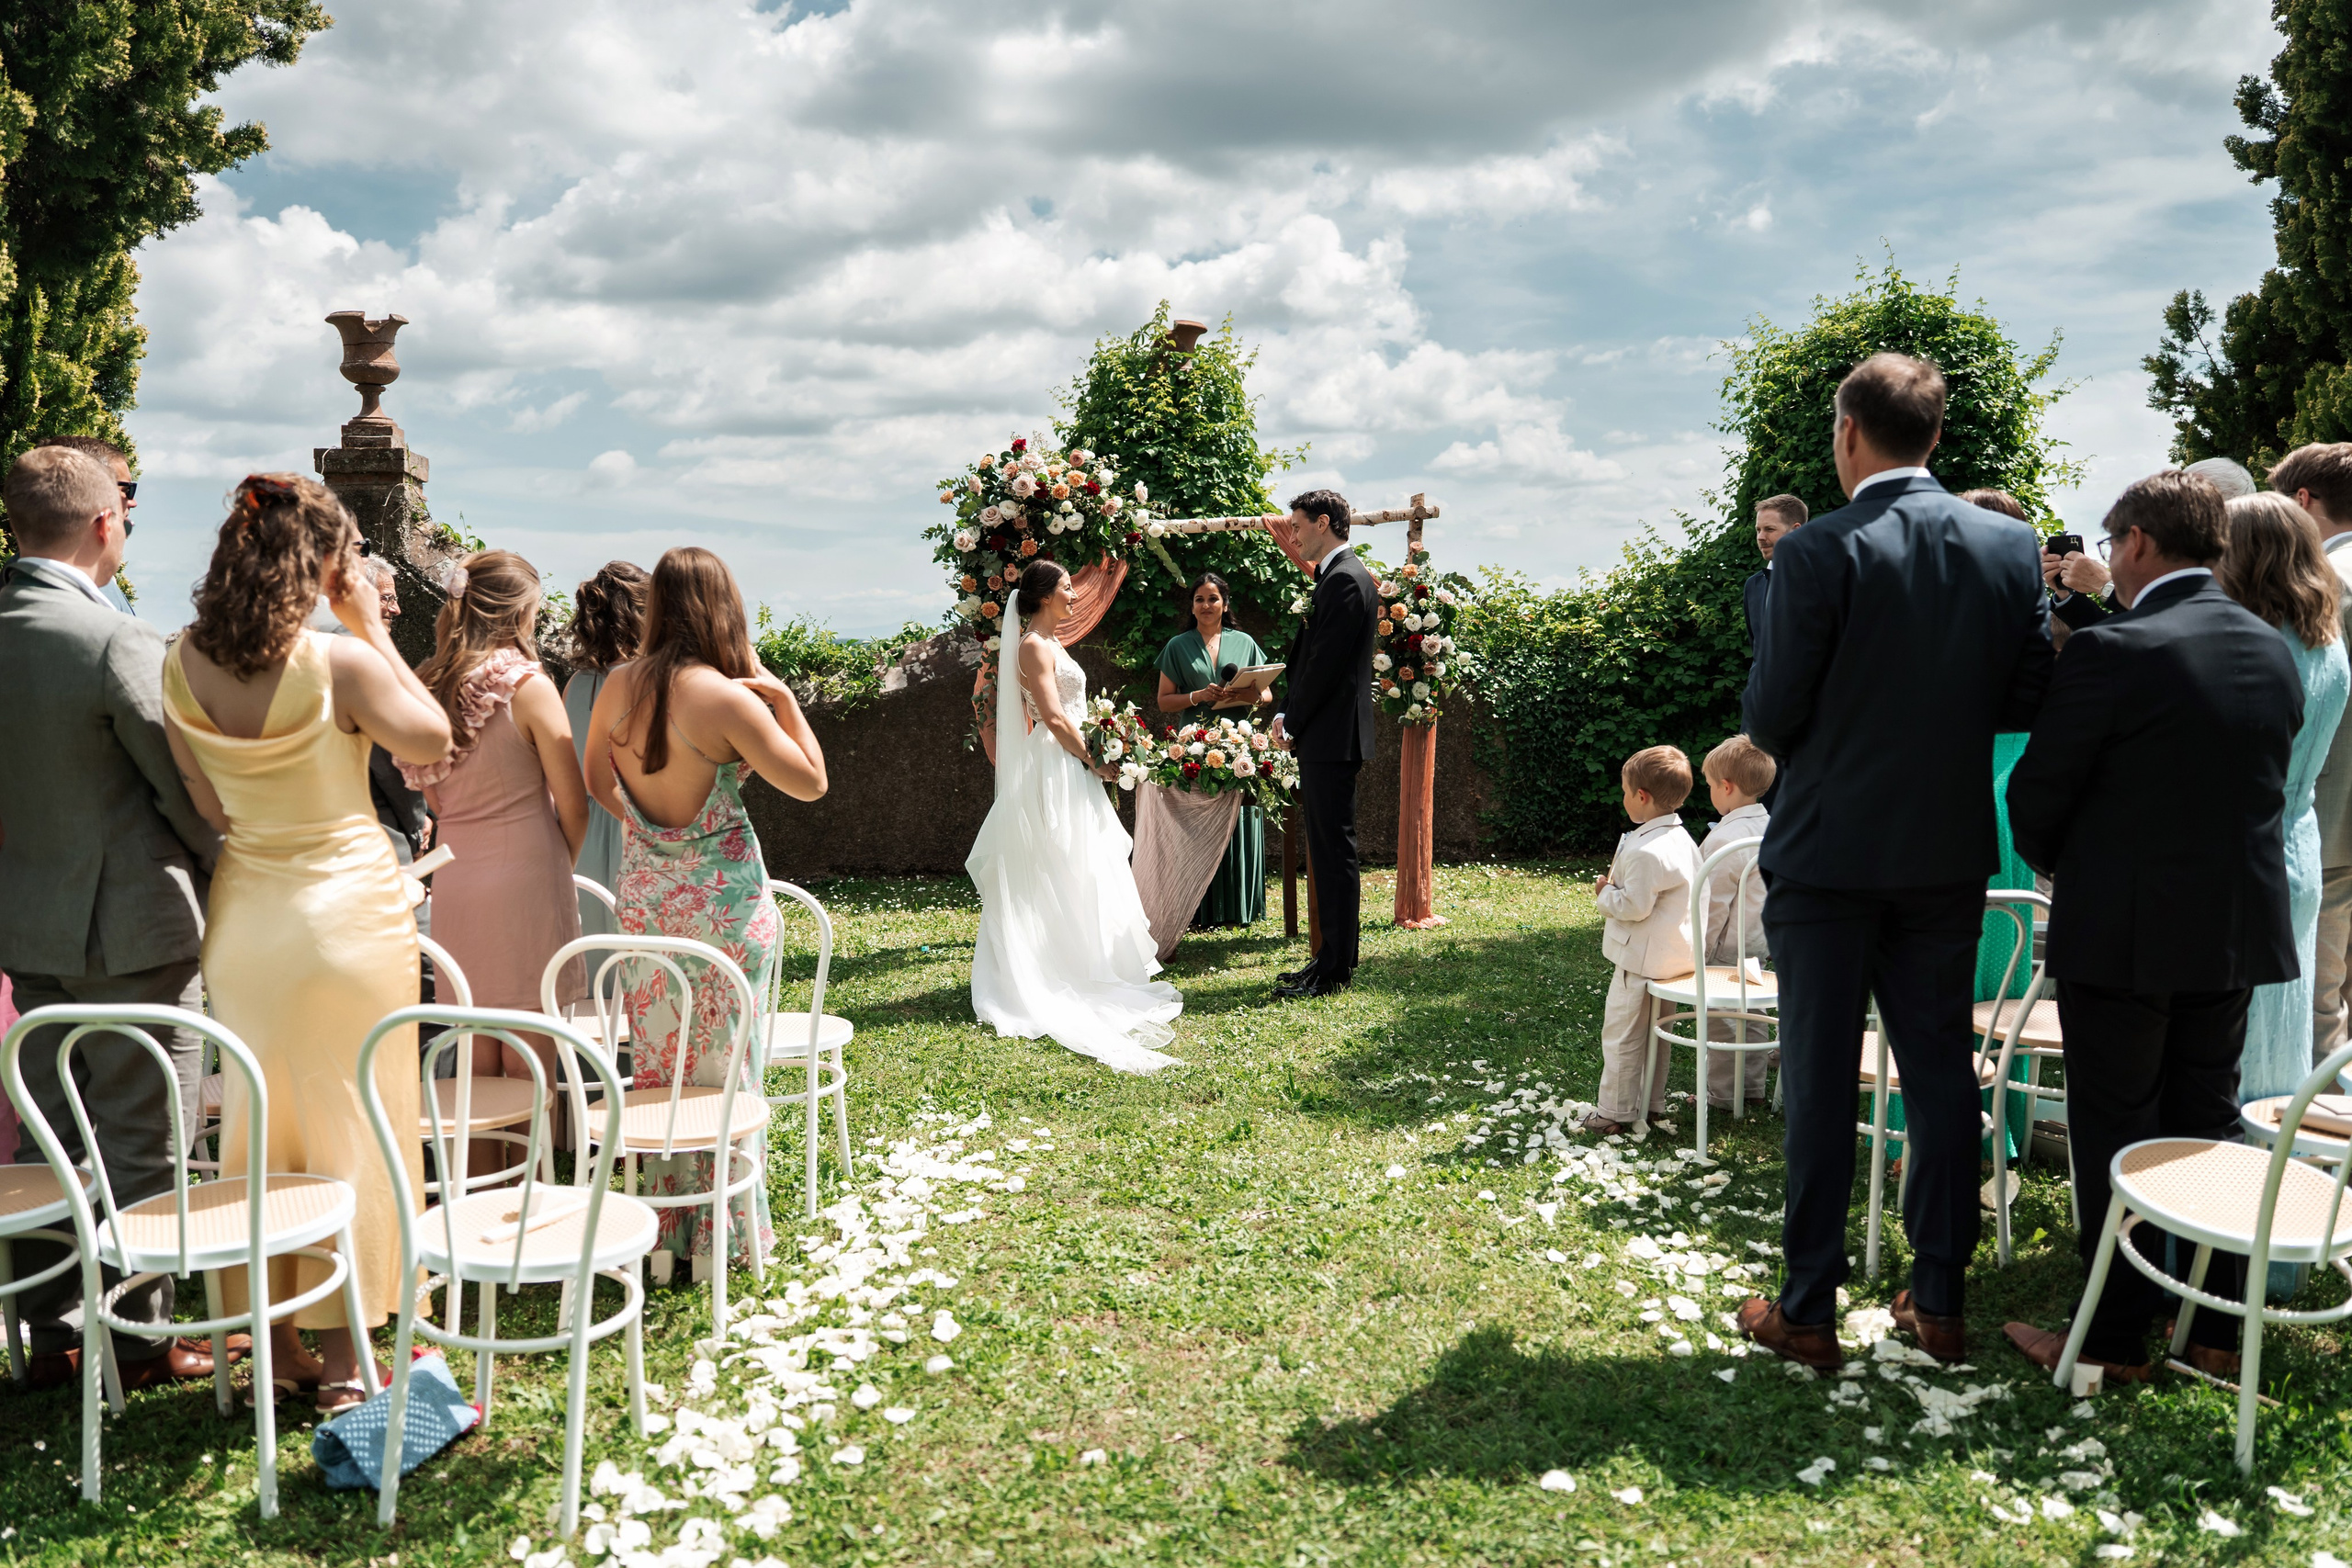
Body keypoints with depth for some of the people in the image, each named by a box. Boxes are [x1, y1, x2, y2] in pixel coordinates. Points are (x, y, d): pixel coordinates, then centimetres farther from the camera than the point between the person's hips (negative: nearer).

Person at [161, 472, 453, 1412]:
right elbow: (432, 741, -4)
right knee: (350, 1127, 7)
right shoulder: (339, 663, -19)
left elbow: (206, 804, 3)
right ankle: (344, 1354, 15)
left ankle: (275, 1344, 26)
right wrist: (373, 631, -3)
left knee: (258, 1122, 16)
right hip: (347, 903, -5)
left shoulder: (184, 663, -3)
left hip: (244, 906, 5)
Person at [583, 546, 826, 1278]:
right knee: (722, 1069, 7)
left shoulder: (618, 686, -1)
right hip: (723, 899, -5)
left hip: (643, 894, 5)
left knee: (655, 1066, 15)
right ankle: (724, 1236, 18)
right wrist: (782, 695, -6)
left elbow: (598, 780, 14)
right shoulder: (727, 699, -19)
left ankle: (661, 1231, 26)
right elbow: (812, 782, -12)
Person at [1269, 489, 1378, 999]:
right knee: (1327, 850, 14)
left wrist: (1292, 722, -9)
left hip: (1331, 738, -10)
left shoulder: (1345, 579, -14)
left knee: (1333, 851, -5)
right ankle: (1333, 959, 22)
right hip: (1326, 737, 10)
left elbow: (1326, 663, -18)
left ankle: (1334, 971, 0)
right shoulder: (1341, 575, 18)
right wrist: (1290, 717, 7)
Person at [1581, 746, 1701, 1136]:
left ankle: (1615, 1112, 8)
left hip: (1642, 959, -10)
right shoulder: (1682, 839, 7)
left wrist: (1605, 893, -8)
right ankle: (1653, 1103, 28)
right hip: (1675, 954, 10)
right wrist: (1621, 882, 14)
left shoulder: (1646, 851, -25)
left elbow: (1634, 906, -25)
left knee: (1622, 1034, 1)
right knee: (1656, 1031, 19)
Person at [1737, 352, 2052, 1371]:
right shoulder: (2012, 545, -1)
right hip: (1951, 855, 4)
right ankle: (1939, 1301, 24)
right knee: (1942, 1070, 14)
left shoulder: (1818, 555, -16)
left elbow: (1770, 718, -13)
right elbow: (2028, 699, 2)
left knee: (1820, 1083, 5)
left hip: (1830, 855, -4)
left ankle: (1808, 1312, 15)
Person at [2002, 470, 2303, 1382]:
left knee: (2115, 1136, 4)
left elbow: (2036, 794, -13)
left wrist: (2054, 863, 7)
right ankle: (2218, 1330, 27)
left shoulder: (2113, 652, -18)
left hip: (2123, 931, -6)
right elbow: (2263, 784, 12)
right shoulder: (2275, 653, 4)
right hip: (2238, 928, 7)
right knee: (2208, 1123, 17)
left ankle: (2116, 1341, 13)